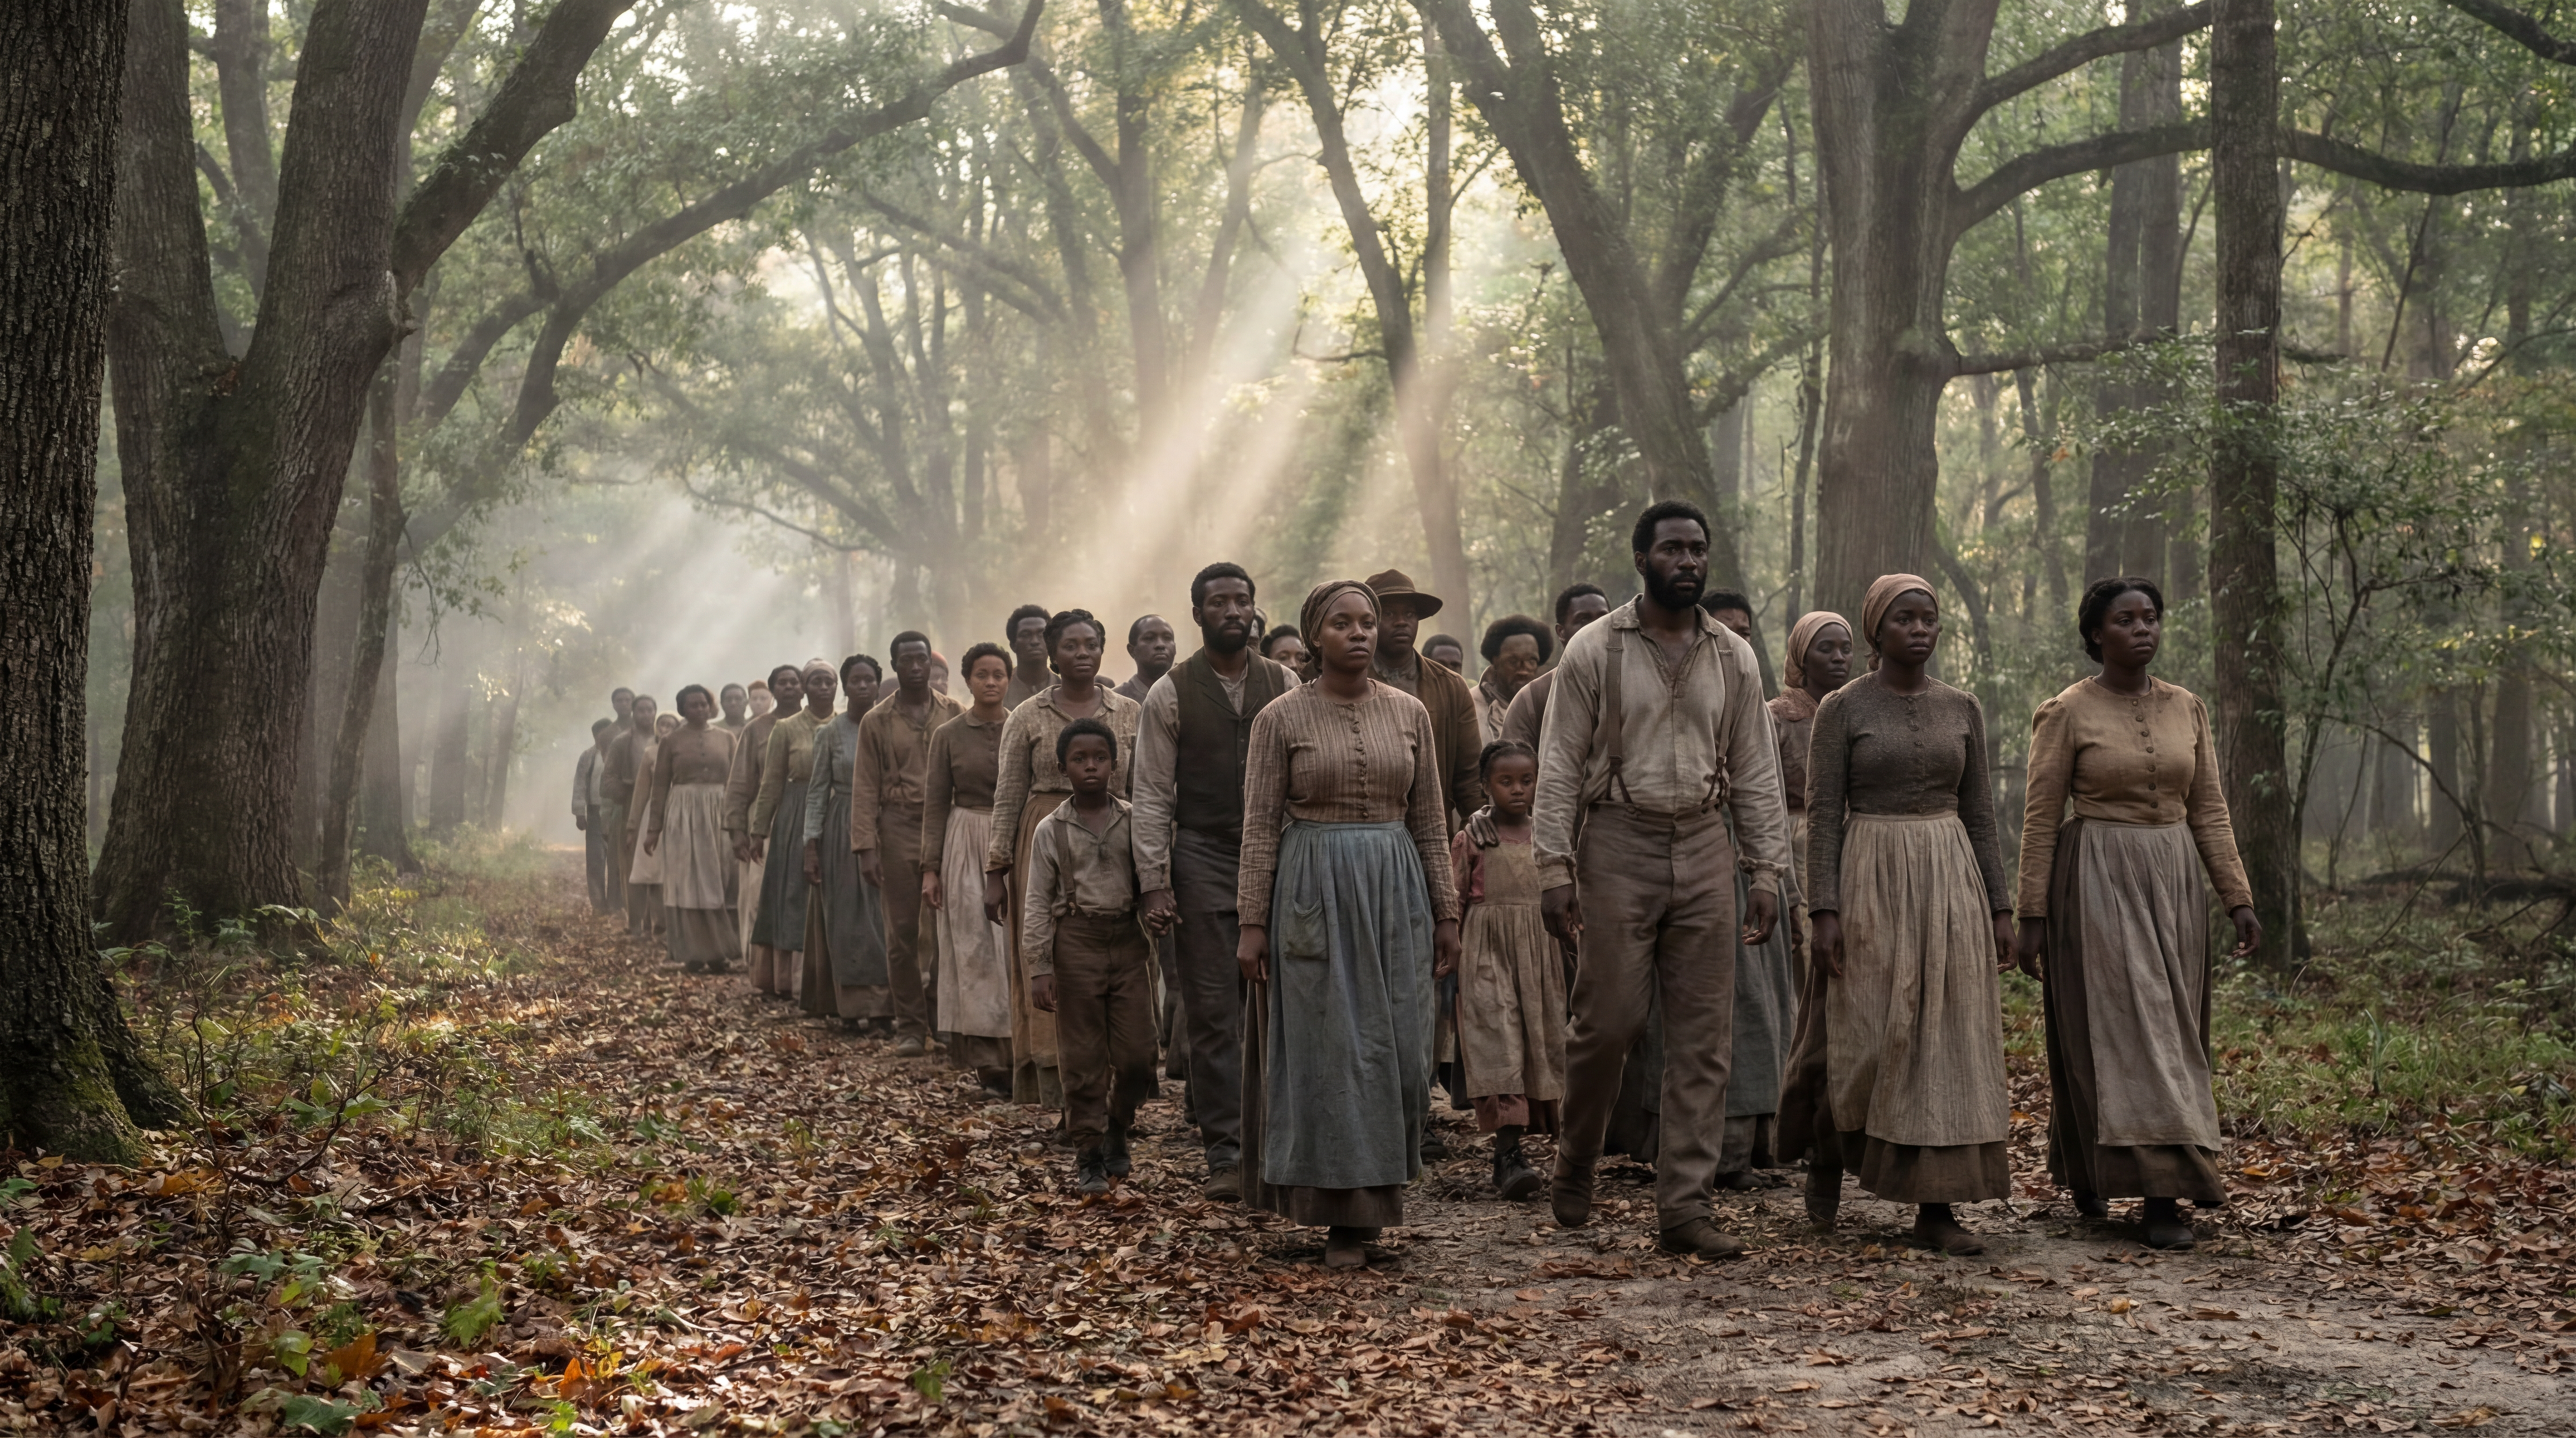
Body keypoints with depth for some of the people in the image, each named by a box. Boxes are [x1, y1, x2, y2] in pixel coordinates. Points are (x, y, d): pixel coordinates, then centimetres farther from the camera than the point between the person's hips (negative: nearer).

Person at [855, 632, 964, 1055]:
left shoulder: (954, 714, 8)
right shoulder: (877, 722, 7)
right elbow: (865, 787, 4)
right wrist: (865, 847, -5)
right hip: (899, 831, 0)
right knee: (903, 933, 2)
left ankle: (943, 1017, 12)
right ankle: (910, 1028, 10)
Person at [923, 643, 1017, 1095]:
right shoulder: (949, 736, 4)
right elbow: (935, 804, 5)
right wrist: (930, 868, -1)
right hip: (968, 845, -1)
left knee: (1018, 948, -3)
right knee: (975, 952, -3)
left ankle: (1020, 1053, 4)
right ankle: (990, 1062, 0)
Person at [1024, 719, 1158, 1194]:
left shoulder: (1134, 823, 4)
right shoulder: (1051, 830, 0)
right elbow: (1038, 904, 1)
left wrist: (1155, 948, 6)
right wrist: (1040, 967, -4)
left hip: (1129, 941, 2)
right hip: (1076, 941, -1)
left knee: (1137, 1054, 0)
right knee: (1083, 1057, 1)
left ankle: (1116, 1132, 26)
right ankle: (1088, 1155, 11)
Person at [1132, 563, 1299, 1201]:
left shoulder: (1283, 686, 7)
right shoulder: (1170, 694, 1)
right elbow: (1152, 795, 0)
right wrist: (1154, 884, -6)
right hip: (1203, 857, -2)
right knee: (1213, 1011, -1)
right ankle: (1225, 1154, 2)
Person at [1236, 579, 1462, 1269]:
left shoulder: (1410, 713, 7)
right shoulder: (1281, 718, -2)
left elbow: (1430, 821, 10)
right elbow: (1260, 826, -2)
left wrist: (1445, 913, 7)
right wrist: (1252, 922, -7)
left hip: (1395, 890, 3)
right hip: (1314, 891, -3)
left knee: (1396, 1049, 3)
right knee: (1328, 1050, -1)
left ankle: (1377, 1191, 20)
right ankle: (1346, 1213, 6)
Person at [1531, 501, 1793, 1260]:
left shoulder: (1733, 657, 9)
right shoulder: (1595, 650, -1)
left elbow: (1755, 771, 12)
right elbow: (1560, 766, -2)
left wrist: (1766, 870, 5)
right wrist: (1555, 868, -9)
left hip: (1705, 848, 3)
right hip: (1620, 845, -3)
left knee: (1704, 1036, 1)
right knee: (1608, 1020, -5)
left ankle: (1684, 1208, 5)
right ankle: (1574, 1164, 22)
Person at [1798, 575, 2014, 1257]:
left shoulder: (1962, 709, 10)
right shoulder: (1843, 708, -2)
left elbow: (1979, 813, 12)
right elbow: (1823, 814, -5)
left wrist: (1999, 907, 7)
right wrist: (1825, 911, -13)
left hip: (1950, 881, 4)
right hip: (1874, 880, -4)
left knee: (1948, 1043, 0)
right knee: (1873, 1043, -5)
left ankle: (1936, 1207, 5)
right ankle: (1828, 1154, 24)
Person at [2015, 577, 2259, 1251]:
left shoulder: (2187, 709, 8)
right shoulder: (2067, 713, -5)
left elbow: (2209, 811, 10)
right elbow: (2041, 819, -4)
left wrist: (2239, 899, 4)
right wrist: (2032, 915, -8)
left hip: (2173, 881, 5)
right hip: (2097, 883, -5)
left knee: (2170, 1033, 7)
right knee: (2118, 1029, -8)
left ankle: (2161, 1194, 18)